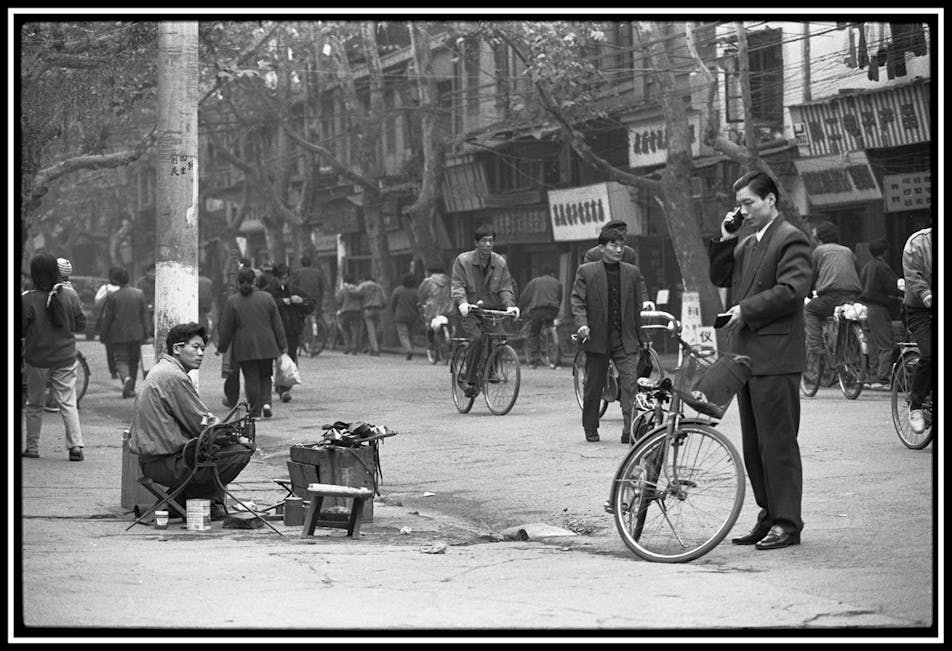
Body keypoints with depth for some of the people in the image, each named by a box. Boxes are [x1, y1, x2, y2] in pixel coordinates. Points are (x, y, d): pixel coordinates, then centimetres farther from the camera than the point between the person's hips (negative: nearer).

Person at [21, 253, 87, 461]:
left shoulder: (27, 299, -16)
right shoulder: (70, 296, -8)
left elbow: (20, 330, -8)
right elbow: (81, 324, 2)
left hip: (36, 360, -1)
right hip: (65, 358, 2)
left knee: (34, 405, 13)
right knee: (68, 403, 5)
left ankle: (32, 447, 17)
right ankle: (76, 445, -6)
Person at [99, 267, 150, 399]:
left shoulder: (112, 297, -8)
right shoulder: (139, 294, 0)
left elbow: (107, 318, -5)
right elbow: (144, 314, 3)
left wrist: (103, 336, 5)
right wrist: (146, 332, 10)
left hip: (119, 335, -3)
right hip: (136, 334, 3)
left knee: (121, 360, 0)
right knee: (134, 361, 14)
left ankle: (126, 378, -29)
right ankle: (130, 389, 17)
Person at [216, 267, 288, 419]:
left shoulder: (232, 301, -4)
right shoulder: (267, 298, 1)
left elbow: (226, 328, 0)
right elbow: (277, 324, 4)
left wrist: (222, 348, 10)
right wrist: (283, 345, 10)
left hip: (245, 347, -1)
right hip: (266, 346, 2)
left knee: (251, 379, 3)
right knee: (265, 376, 15)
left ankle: (256, 411, 1)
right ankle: (266, 402, -5)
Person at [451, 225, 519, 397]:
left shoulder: (500, 262, 8)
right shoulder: (463, 260, 0)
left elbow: (505, 288, 4)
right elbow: (458, 285, -9)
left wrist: (510, 305, -16)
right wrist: (462, 302, -28)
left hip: (493, 309, 3)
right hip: (470, 311, -3)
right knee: (476, 338, -27)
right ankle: (471, 380, -20)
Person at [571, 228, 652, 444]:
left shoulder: (632, 272, 9)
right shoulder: (586, 272, 2)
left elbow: (637, 306, 13)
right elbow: (577, 301, -3)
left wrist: (641, 337, 13)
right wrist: (582, 324, -20)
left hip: (625, 339, 1)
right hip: (597, 338, -1)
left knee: (631, 382, -12)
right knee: (593, 387, 8)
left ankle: (630, 430, -14)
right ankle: (590, 429, 23)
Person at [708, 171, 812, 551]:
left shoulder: (791, 239, -8)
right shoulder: (747, 244, 19)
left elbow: (792, 290, -18)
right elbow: (719, 278, 16)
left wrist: (746, 308, -15)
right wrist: (725, 240, 5)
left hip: (775, 356, -9)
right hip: (746, 354, 9)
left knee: (778, 442, -6)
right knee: (753, 445, 11)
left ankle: (787, 523, -1)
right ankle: (768, 516, 19)